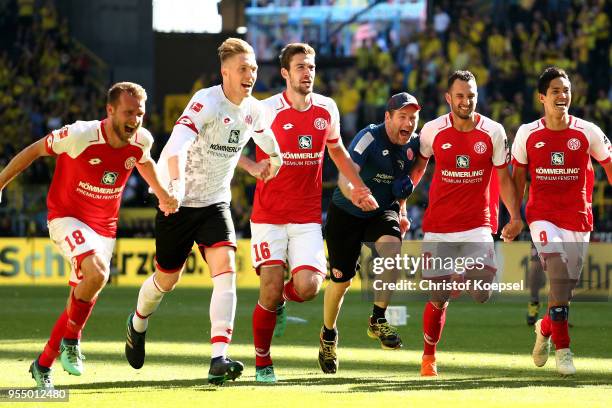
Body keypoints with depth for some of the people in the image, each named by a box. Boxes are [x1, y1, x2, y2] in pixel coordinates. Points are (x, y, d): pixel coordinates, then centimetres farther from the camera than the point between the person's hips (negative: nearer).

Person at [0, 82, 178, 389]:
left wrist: (163, 196, 30)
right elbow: (35, 150, -10)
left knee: (82, 302, 7)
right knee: (96, 273, -31)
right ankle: (71, 341, -10)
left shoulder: (141, 141, -8)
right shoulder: (80, 135, -24)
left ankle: (43, 364, 24)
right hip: (67, 217, -6)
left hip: (104, 226, 6)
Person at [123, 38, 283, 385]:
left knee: (226, 267, -19)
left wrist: (275, 158, 38)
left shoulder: (254, 110, -1)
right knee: (167, 279, 9)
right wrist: (176, 182, -52)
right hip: (177, 200, -4)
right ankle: (138, 324, 45)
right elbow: (177, 144, -37)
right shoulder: (206, 102, -22)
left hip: (215, 202, 4)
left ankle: (219, 359, -26)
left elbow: (264, 135, 25)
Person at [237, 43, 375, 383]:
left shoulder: (327, 109, 4)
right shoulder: (266, 110, -8)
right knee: (270, 290, -11)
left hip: (308, 218, 3)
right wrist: (252, 167, -15)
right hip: (269, 216, -3)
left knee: (308, 287, -14)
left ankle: (279, 300, 23)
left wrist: (360, 187, 15)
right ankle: (263, 363, 8)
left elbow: (337, 150, 22)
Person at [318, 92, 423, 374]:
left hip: (383, 212, 4)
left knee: (393, 248, -29)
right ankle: (328, 334, 27)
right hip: (346, 213, -4)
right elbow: (346, 177, -36)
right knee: (341, 280, 0)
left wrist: (401, 212, 10)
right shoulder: (369, 138, -24)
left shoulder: (412, 145, -4)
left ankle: (378, 320, -18)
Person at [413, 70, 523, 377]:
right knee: (438, 297, 4)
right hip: (438, 225, 0)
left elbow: (504, 178, 5)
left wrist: (515, 217, -5)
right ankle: (429, 357, 22)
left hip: (477, 225, 0)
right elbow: (417, 167, 14)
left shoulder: (493, 132, -3)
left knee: (483, 291, -21)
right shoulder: (432, 131, -2)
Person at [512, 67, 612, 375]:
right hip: (542, 215, -2)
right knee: (559, 272, -22)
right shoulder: (527, 134, -1)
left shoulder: (587, 132, -3)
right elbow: (518, 176, 10)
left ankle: (545, 328, 37)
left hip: (578, 218, 2)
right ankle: (562, 348, -16)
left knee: (568, 283, 7)